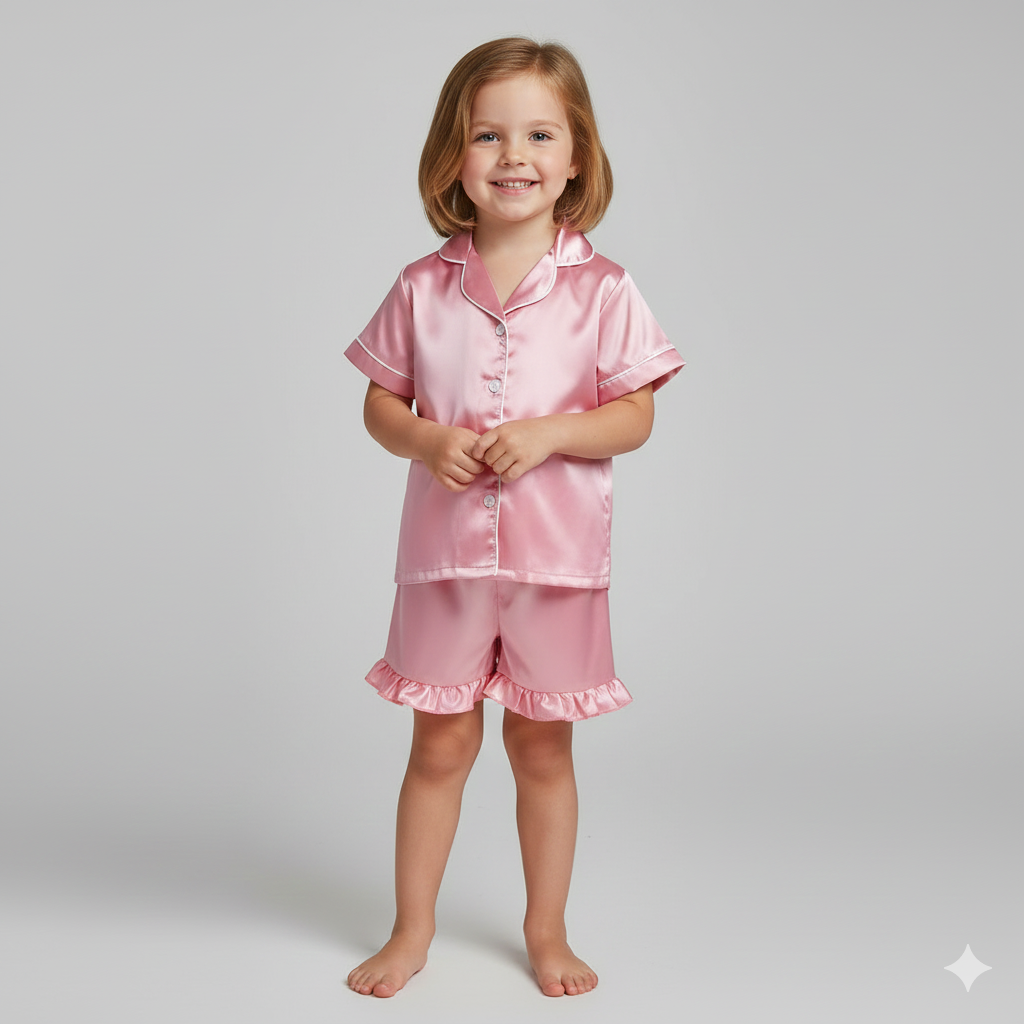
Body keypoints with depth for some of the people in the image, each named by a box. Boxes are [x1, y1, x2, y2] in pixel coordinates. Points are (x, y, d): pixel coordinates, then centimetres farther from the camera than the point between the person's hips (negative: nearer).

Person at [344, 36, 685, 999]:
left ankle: (546, 930, 31)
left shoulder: (601, 289, -4)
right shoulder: (424, 287, 0)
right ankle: (411, 930, 29)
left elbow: (634, 416, -3)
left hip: (557, 555, -1)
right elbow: (379, 403, 6)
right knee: (440, 744, 11)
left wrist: (550, 433, -19)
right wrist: (426, 439, -15)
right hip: (445, 549, 1)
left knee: (542, 746, 12)